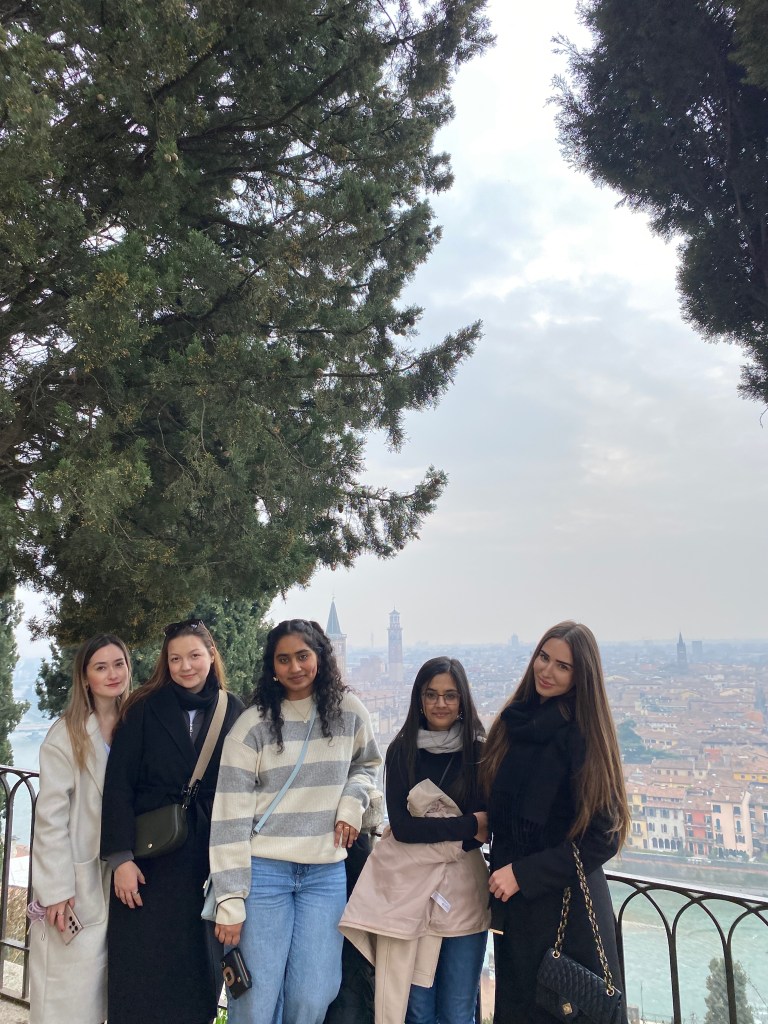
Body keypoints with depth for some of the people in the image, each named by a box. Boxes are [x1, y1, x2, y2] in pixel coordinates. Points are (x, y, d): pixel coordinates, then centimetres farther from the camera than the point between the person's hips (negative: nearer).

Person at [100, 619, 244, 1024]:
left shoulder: (233, 711, 2)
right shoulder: (144, 709, -4)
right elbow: (118, 785, -6)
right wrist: (120, 857, -12)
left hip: (209, 857, 2)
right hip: (150, 857, -2)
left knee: (198, 963, 10)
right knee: (143, 967, 4)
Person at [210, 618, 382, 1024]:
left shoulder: (349, 713, 1)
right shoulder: (252, 725, -7)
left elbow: (366, 764, 20)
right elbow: (231, 815, -9)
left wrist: (352, 802, -1)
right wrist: (230, 899, -12)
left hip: (325, 873, 2)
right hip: (263, 871, -2)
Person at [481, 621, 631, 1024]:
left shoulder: (585, 735, -14)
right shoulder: (512, 722, 2)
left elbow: (602, 836, -15)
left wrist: (524, 874, -16)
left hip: (568, 905, -5)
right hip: (513, 903, 5)